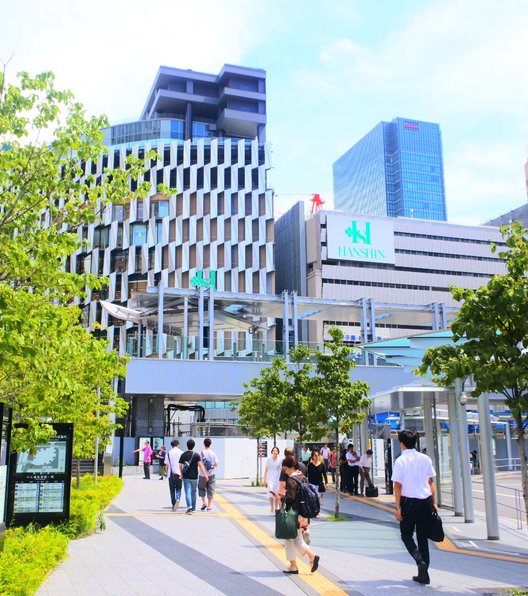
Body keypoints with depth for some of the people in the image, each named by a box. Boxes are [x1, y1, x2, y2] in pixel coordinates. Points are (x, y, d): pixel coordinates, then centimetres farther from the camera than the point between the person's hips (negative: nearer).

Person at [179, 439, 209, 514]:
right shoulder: (196, 455, -6)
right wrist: (205, 474, -17)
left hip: (186, 477, 0)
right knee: (193, 492, 17)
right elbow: (200, 465, -15)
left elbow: (180, 465, 0)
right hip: (194, 477, 0)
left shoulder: (183, 455, -1)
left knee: (187, 493, -3)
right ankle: (193, 507, 28)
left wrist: (181, 474, 14)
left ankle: (189, 507, -21)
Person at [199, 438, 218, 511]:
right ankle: (209, 506, 7)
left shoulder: (201, 453, -8)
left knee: (201, 489, 16)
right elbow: (216, 464, -1)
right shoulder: (213, 453, -3)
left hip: (202, 475, -1)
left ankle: (204, 503, 5)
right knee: (210, 490, 7)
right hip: (211, 474, 1)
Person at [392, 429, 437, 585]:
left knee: (406, 535, 12)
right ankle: (423, 574, 13)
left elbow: (397, 485, -10)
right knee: (423, 537, 12)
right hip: (426, 501, 5)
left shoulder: (401, 461, -9)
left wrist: (398, 507, -7)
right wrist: (434, 502, 13)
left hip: (409, 502, -4)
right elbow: (431, 482, 8)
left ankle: (420, 560, -11)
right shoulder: (425, 458, 5)